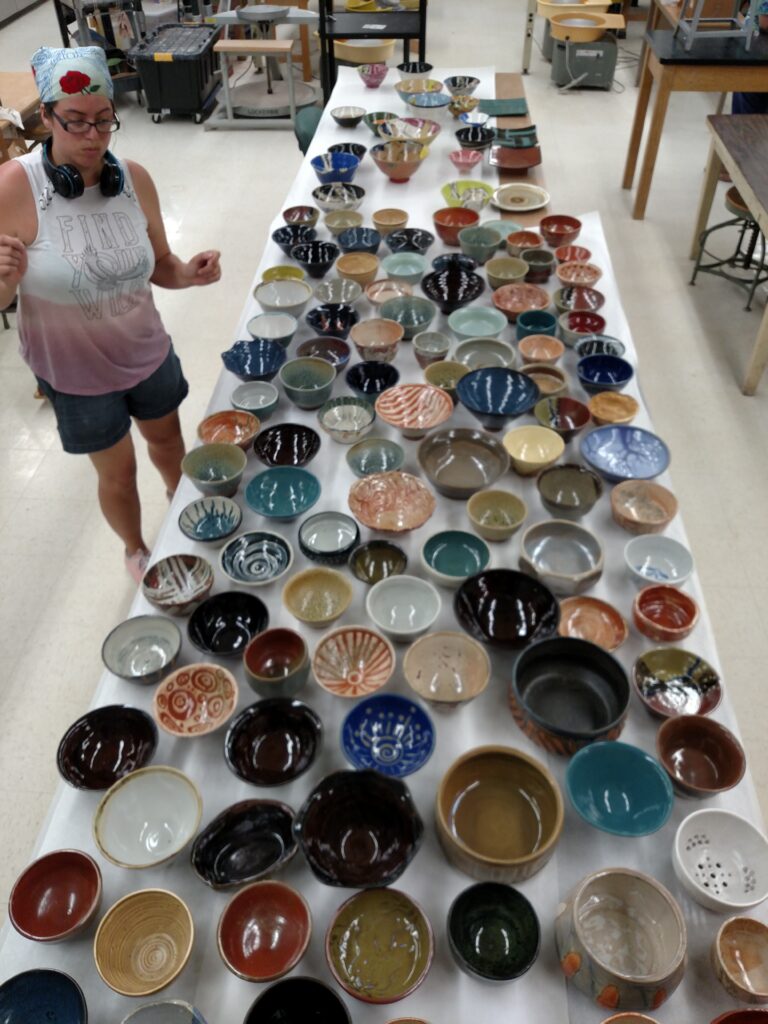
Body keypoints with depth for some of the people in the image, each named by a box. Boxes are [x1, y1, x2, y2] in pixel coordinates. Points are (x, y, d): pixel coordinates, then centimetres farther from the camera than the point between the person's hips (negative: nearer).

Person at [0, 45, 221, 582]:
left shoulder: (134, 178, -11)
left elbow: (159, 266, 1)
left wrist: (189, 273, -20)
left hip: (148, 351, 4)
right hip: (74, 371, -3)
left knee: (167, 438, 26)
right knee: (118, 472, 14)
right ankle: (136, 549, 44)